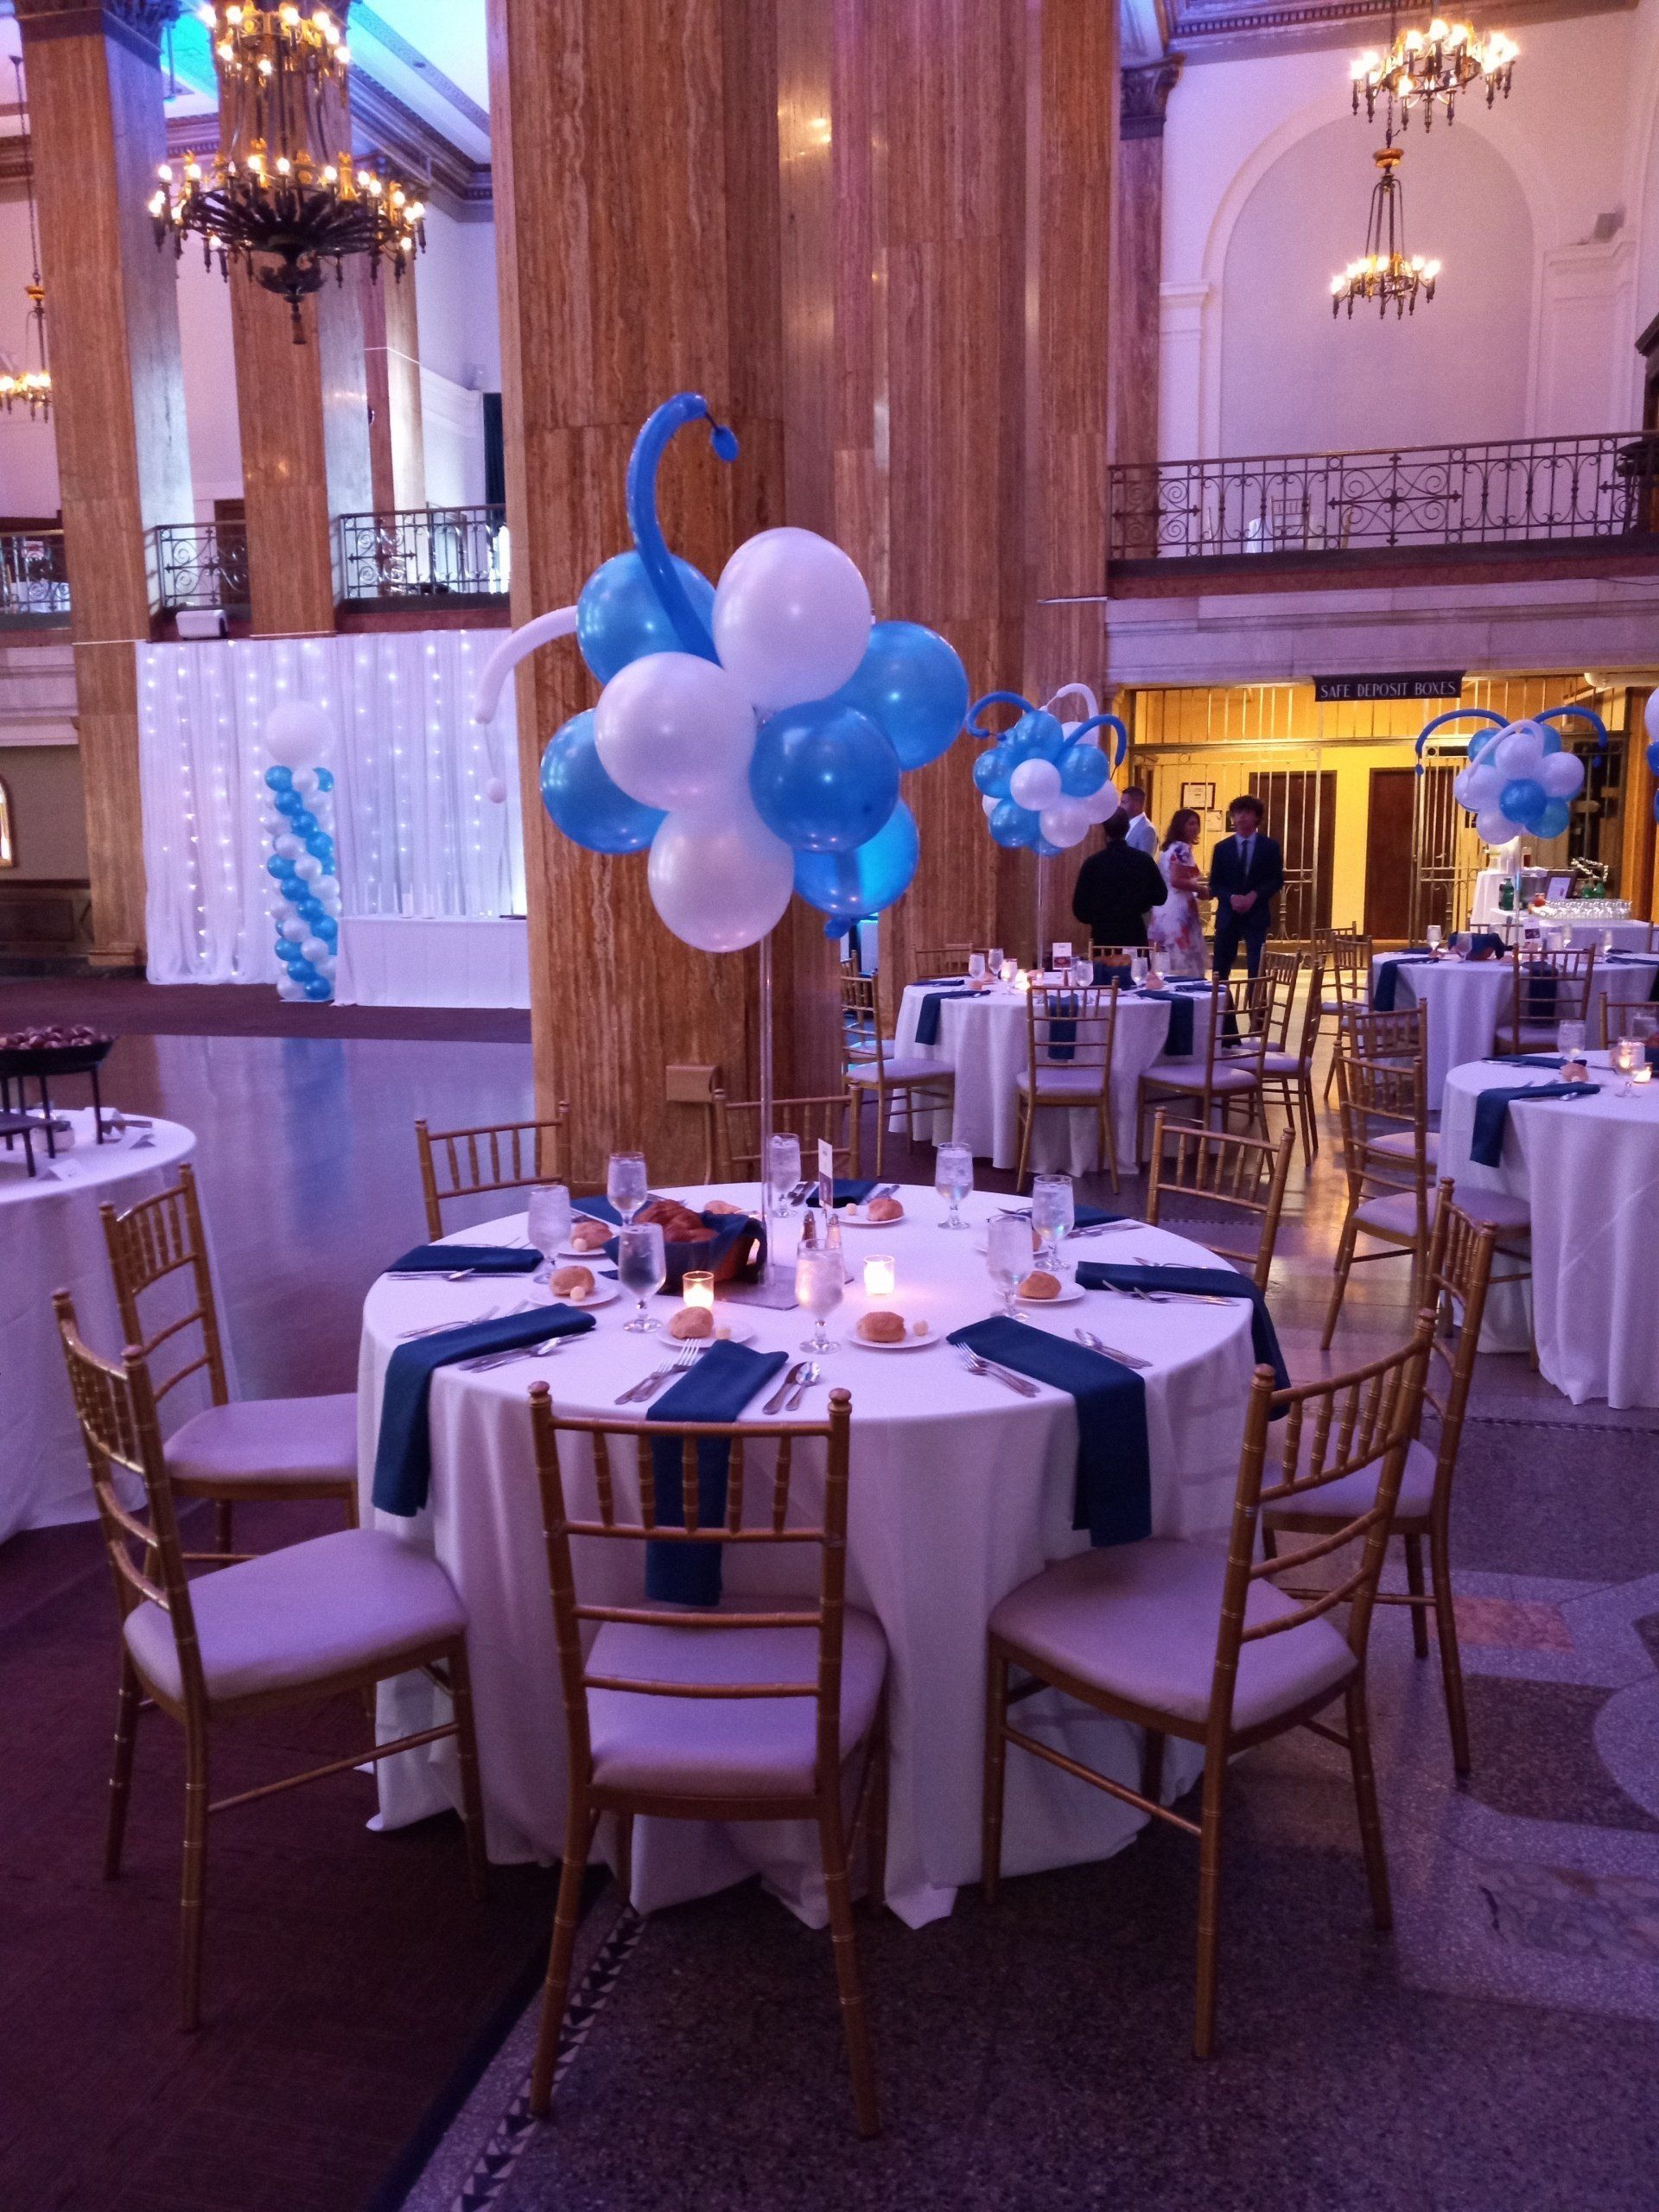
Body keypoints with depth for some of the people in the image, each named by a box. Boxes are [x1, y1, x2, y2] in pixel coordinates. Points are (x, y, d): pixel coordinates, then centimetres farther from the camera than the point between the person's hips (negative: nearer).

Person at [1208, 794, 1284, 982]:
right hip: (1227, 914, 2)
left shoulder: (1270, 846, 5)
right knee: (1221, 967, 3)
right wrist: (1231, 897, -15)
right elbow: (1214, 884, 5)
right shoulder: (1222, 848, 8)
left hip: (1256, 915, -2)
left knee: (1256, 967, -6)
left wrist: (1254, 896, -14)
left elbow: (1277, 881, 1)